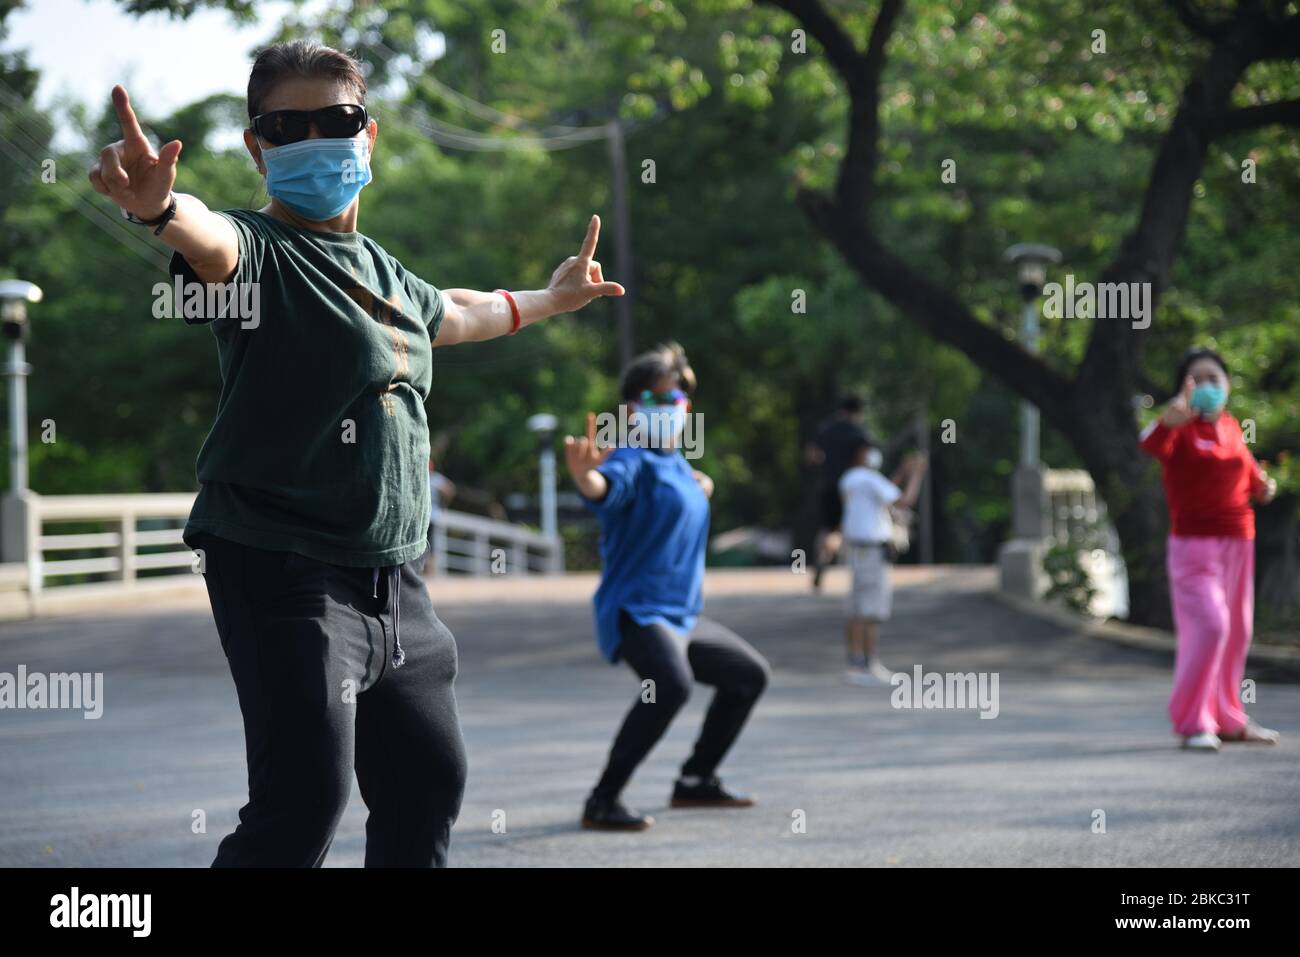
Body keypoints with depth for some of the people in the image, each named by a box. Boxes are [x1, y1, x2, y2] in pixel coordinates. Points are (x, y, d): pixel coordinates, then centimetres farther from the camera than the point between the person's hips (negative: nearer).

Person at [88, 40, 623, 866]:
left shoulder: (382, 271, 15)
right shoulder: (259, 250, -9)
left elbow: (448, 315, 38)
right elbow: (211, 241, -35)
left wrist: (547, 300, 54)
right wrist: (162, 207, -59)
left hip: (393, 579, 8)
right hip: (283, 572, -8)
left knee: (428, 781, 17)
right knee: (306, 794, -20)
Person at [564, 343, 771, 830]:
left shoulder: (677, 464, 12)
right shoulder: (634, 461, -15)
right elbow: (608, 484, -40)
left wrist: (699, 488, 13)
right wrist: (584, 474, -62)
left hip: (680, 615, 10)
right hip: (634, 611, -10)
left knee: (749, 674, 23)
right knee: (672, 683, -36)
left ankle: (696, 781, 34)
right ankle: (603, 801, -31)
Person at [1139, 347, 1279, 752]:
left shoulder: (1231, 426, 9)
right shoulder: (1181, 428, -11)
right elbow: (1153, 443, -35)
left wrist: (1261, 484, 4)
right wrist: (1170, 418, -57)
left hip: (1238, 542, 7)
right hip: (1194, 542, -7)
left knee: (1237, 631, 13)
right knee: (1209, 626, -17)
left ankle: (1227, 718, 26)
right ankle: (1192, 722, -5)